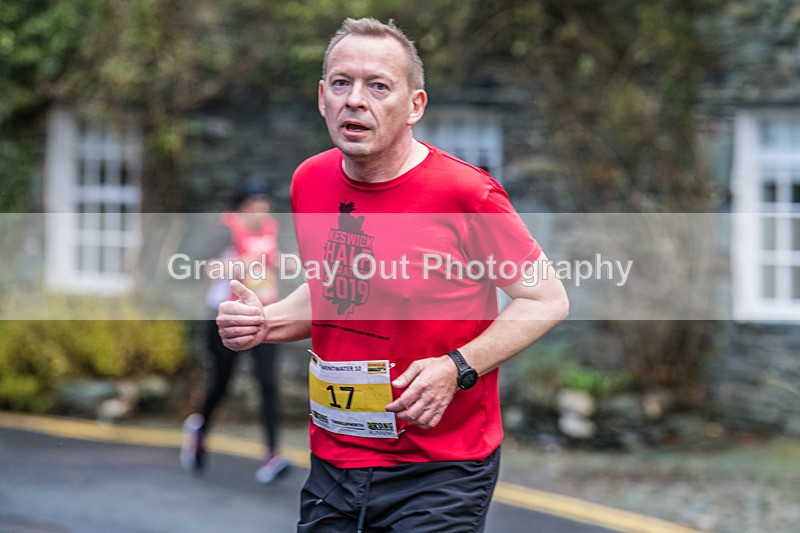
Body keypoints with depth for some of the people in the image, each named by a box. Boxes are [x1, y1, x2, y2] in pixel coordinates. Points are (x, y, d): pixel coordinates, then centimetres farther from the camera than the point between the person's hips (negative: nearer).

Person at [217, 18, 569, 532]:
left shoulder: (463, 192, -15)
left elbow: (549, 300, -7)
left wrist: (456, 369, -18)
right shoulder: (310, 181, 3)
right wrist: (266, 322, 0)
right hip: (331, 465, 5)